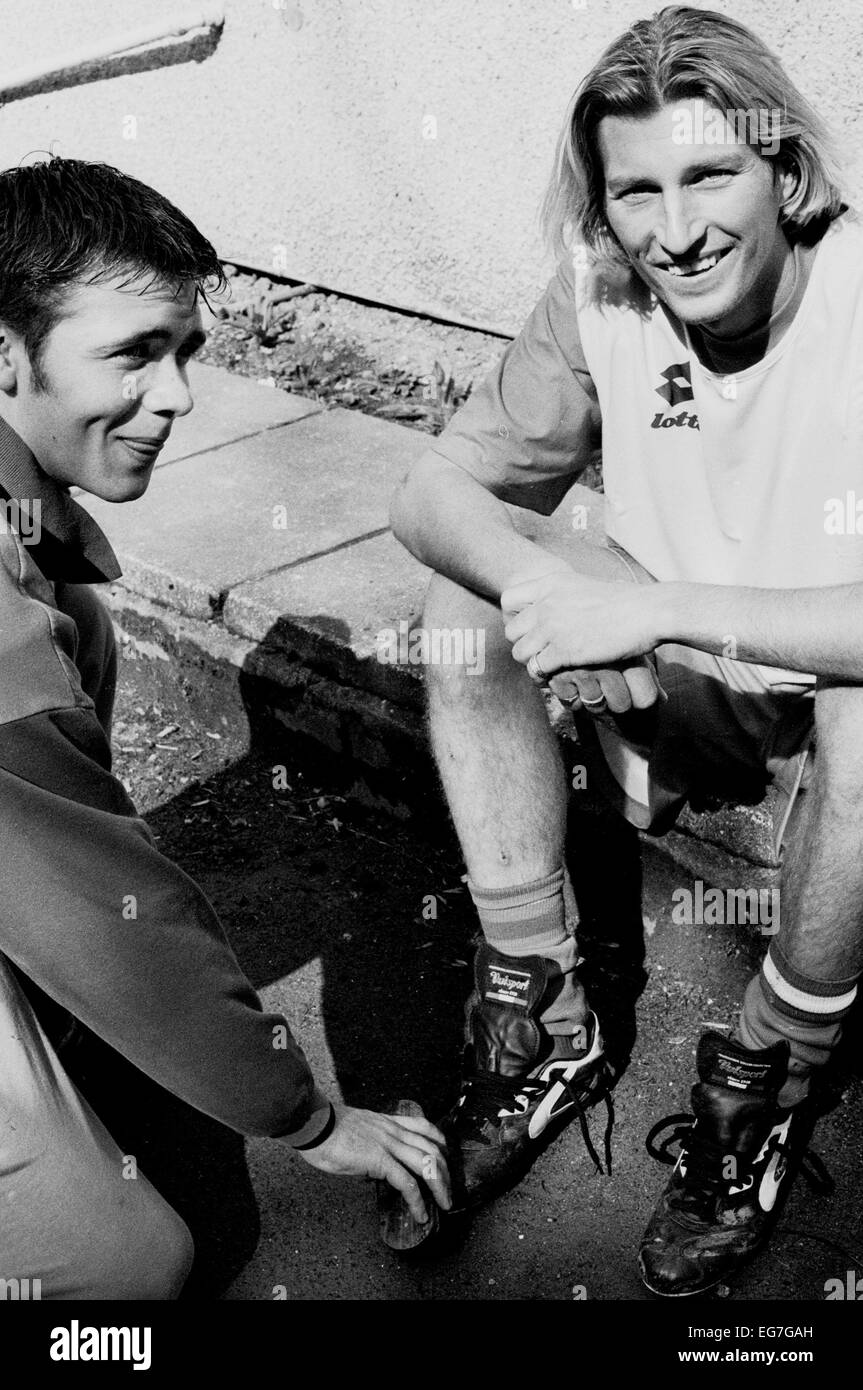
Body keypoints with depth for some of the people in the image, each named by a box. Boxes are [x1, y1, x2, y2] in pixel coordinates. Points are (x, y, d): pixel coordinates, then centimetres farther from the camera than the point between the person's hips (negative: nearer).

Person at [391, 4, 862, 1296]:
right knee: (467, 592, -14)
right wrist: (541, 578, -29)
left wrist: (660, 606, -36)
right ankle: (541, 1018, -8)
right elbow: (436, 491, -8)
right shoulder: (604, 298, -10)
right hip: (684, 697, 5)